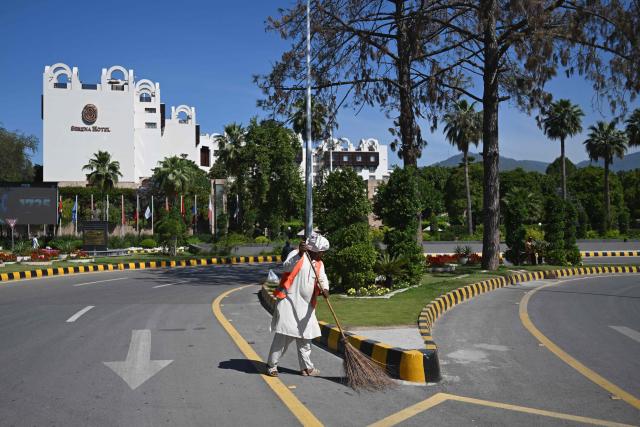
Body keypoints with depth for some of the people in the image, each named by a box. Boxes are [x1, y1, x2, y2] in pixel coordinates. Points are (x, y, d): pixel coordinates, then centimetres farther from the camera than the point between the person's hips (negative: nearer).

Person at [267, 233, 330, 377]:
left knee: (305, 336, 13)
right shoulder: (296, 254, -8)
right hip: (289, 302, -7)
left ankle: (306, 367, 22)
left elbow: (323, 278, 1)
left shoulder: (319, 264, 12)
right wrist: (299, 254, -38)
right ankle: (272, 365, 5)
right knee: (284, 335, -7)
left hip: (306, 305, 7)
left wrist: (325, 288, -21)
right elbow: (287, 266, -25)